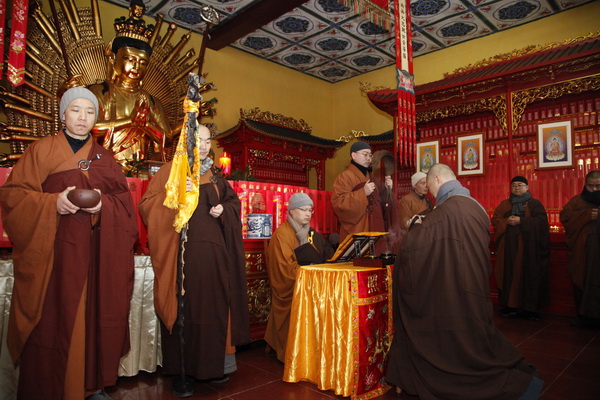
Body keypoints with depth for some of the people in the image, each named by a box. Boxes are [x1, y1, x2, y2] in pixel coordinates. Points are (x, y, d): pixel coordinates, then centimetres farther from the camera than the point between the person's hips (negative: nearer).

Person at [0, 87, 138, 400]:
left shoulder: (105, 158, 13)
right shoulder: (41, 150, 5)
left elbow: (124, 202, 7)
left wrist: (102, 205, -14)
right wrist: (53, 202, -18)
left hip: (94, 254, 2)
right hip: (52, 251, -2)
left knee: (93, 315, 5)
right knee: (50, 319, 0)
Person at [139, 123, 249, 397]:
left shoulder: (214, 176, 15)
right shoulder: (170, 171, 2)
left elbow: (233, 202, 20)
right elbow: (146, 206, -6)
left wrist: (224, 210, -1)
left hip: (213, 253, 4)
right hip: (182, 252, -4)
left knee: (214, 307, 8)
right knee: (184, 309, 0)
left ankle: (212, 365, 23)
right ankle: (181, 372, 14)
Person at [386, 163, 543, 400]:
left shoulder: (448, 209, -21)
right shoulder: (474, 205, 7)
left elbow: (412, 248, -20)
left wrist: (418, 226, -1)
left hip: (451, 293, -8)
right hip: (472, 290, 9)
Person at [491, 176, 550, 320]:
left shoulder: (534, 203, 7)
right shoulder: (504, 204, 15)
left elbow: (541, 220, -6)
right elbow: (495, 219, 9)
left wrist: (521, 221, -15)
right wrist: (507, 221, -10)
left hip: (528, 246, -2)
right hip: (508, 246, 3)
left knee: (528, 275, -4)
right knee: (509, 275, 0)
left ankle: (529, 307, 4)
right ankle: (510, 305, 6)